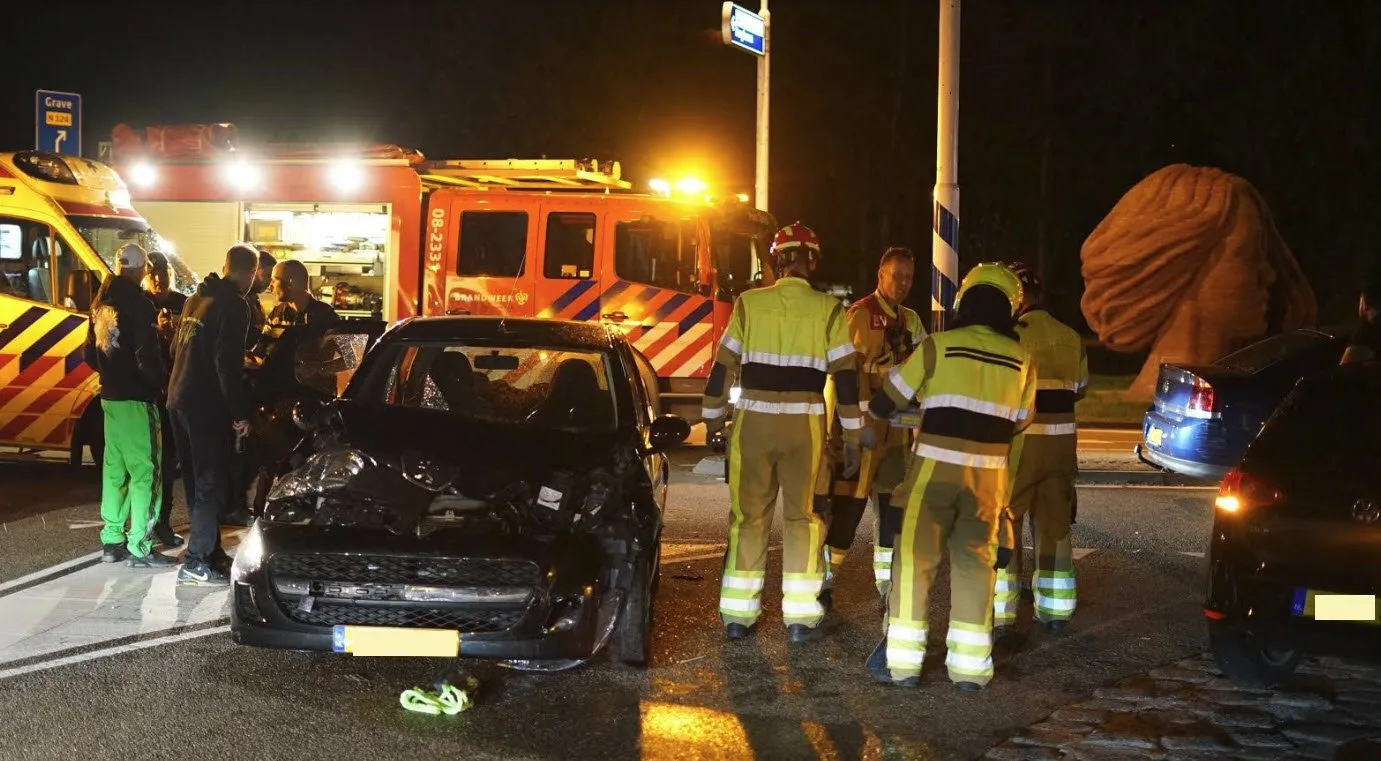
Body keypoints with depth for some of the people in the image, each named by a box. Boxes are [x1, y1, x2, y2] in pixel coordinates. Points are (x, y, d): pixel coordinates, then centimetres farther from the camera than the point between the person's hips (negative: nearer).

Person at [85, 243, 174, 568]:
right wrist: (159, 384, -5)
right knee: (145, 471, -4)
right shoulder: (139, 304, -15)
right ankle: (138, 547, -6)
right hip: (136, 398, -8)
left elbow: (91, 353, 15)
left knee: (114, 468, 15)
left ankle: (111, 540, 19)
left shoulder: (102, 302, 9)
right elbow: (146, 356, -20)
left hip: (110, 395, 8)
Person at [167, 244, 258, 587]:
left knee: (199, 481, 16)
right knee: (211, 485, -5)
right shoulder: (233, 305, -12)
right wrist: (240, 413, -15)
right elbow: (228, 363, -18)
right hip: (207, 405, -9)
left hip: (180, 400, 9)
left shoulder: (197, 298, 15)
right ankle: (196, 564, -8)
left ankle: (211, 553, 24)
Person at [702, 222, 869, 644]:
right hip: (804, 423, -1)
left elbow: (723, 366, 3)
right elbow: (845, 375, -3)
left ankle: (738, 614, 11)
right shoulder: (828, 309, -2)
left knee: (749, 514, 10)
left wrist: (713, 417, 14)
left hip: (753, 420, 1)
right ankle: (800, 617, 5)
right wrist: (852, 434, 2)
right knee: (803, 516, 8)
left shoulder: (749, 303, 1)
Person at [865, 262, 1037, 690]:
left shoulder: (938, 346, -4)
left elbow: (888, 400, 4)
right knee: (975, 564, 11)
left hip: (935, 467, -3)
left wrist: (872, 412, 26)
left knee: (915, 558, 4)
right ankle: (970, 665, 11)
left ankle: (902, 661, 4)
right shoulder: (1021, 359, 5)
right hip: (989, 474, 3)